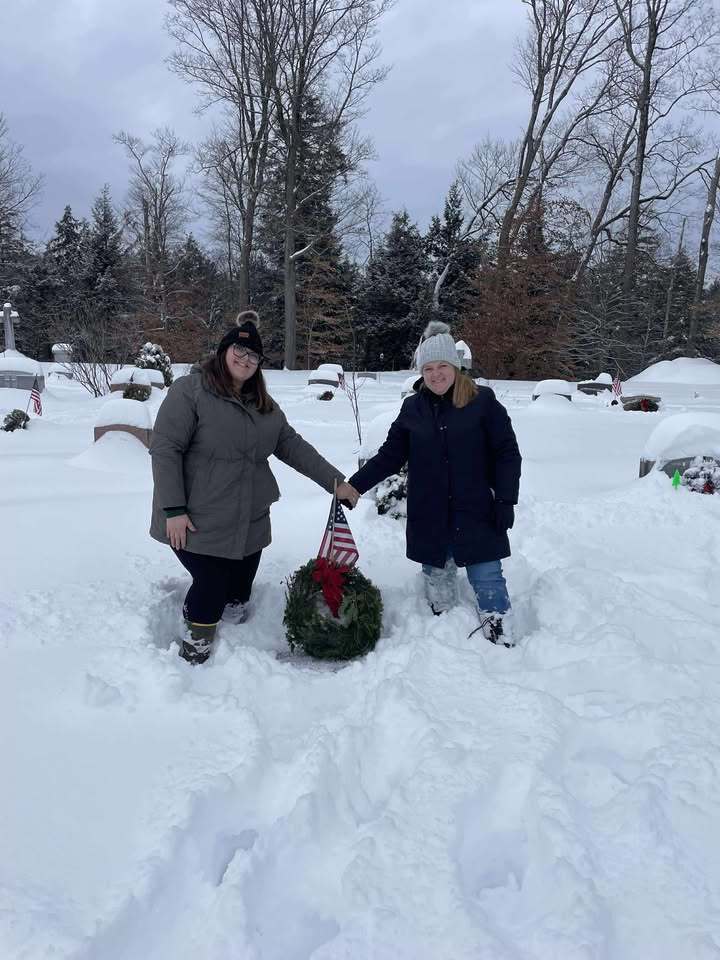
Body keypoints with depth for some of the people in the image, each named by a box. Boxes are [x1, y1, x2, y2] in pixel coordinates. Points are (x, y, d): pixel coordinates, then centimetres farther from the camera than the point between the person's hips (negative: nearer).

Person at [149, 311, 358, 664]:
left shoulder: (264, 405, 13)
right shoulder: (190, 390, -8)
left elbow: (293, 446, 11)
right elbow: (165, 449, -13)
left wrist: (334, 481, 3)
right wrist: (173, 510, -17)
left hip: (249, 523, 7)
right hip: (199, 523, -6)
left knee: (238, 591, 13)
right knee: (212, 587, -7)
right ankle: (195, 649, 18)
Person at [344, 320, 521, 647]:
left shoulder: (482, 401, -4)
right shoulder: (413, 408, 6)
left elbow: (507, 454, -2)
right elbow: (390, 456, 8)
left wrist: (506, 500, -8)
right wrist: (354, 485, 0)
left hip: (476, 514, -3)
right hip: (429, 518, 3)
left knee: (487, 580, -1)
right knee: (437, 583, 11)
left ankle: (501, 638, 13)